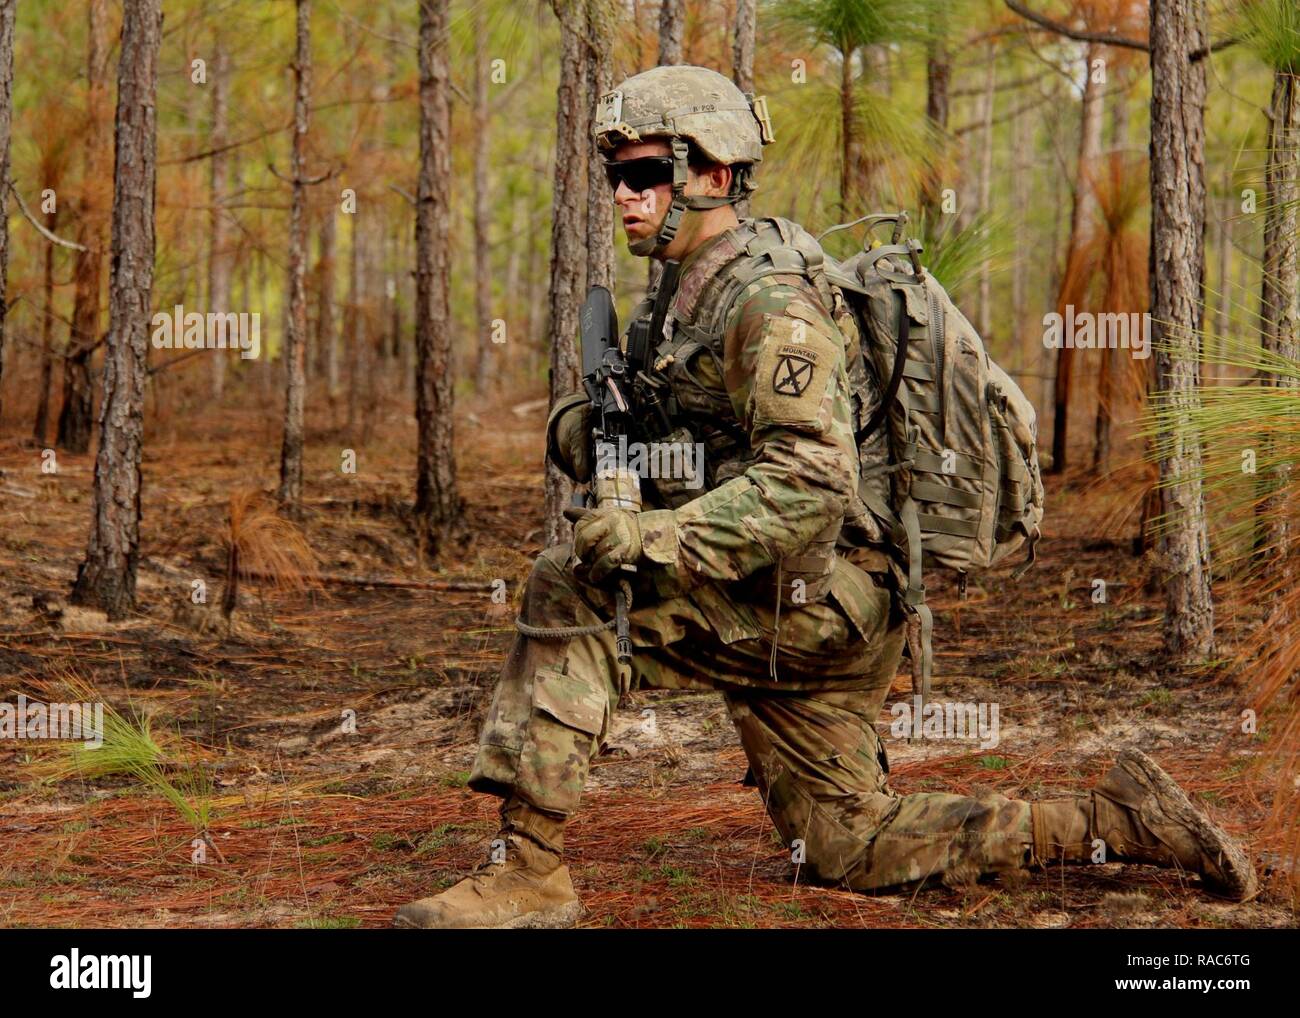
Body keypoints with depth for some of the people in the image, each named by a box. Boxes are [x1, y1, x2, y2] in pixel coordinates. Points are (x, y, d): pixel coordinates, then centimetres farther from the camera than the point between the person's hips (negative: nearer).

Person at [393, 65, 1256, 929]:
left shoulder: (769, 301, -16)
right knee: (850, 849, 15)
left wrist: (657, 538, -34)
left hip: (808, 595, -10)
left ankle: (531, 870, -20)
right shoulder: (690, 294, 14)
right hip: (778, 612, 10)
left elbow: (811, 485, -27)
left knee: (568, 589, -20)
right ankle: (1117, 822, 18)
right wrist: (581, 426, -3)